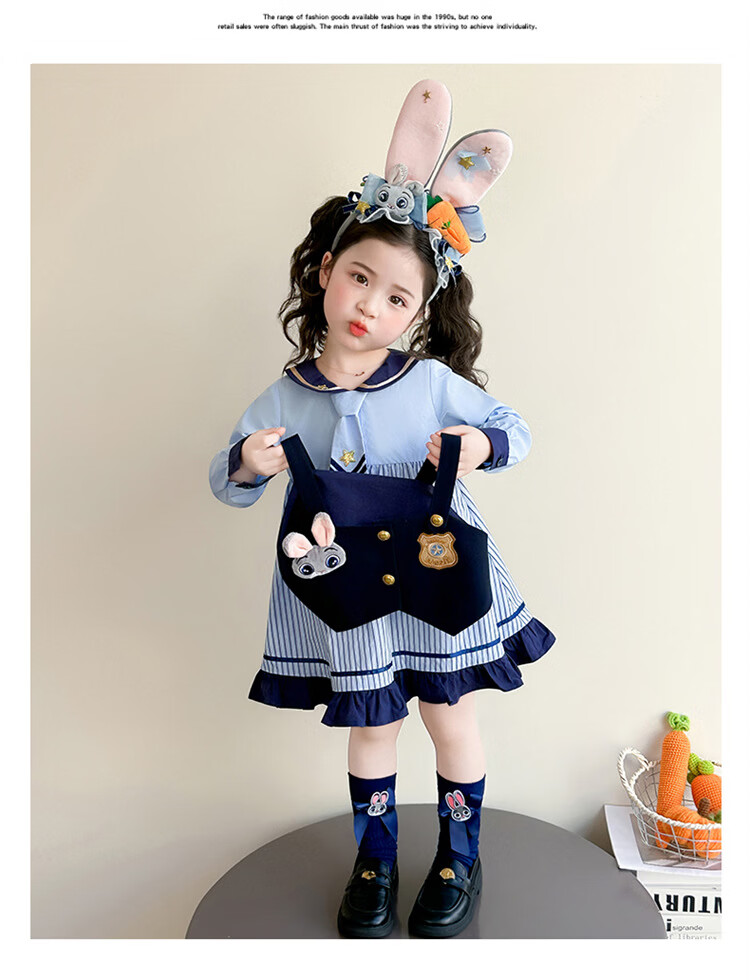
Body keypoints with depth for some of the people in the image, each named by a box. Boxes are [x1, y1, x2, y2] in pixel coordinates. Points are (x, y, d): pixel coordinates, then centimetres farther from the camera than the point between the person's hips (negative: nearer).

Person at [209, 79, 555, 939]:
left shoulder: (435, 383, -11)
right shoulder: (283, 399, -6)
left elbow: (515, 429, 0)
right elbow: (226, 482, 3)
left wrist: (480, 444, -23)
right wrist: (249, 462, -20)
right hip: (344, 595, 1)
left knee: (450, 719, 15)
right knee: (369, 730, 17)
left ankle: (460, 855, 43)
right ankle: (375, 860, 44)